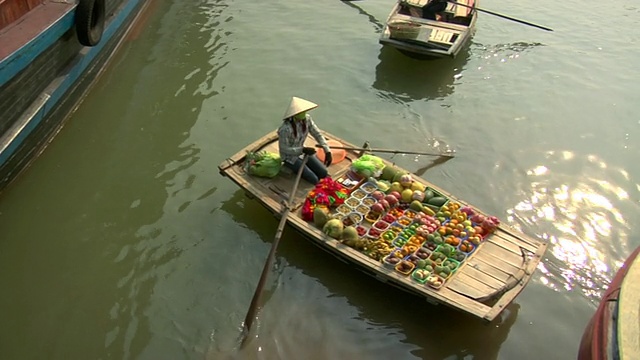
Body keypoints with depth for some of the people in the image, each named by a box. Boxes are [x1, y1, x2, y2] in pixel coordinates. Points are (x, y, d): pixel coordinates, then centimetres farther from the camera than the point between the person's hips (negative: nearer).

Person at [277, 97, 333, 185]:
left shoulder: (307, 119, -16)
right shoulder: (285, 129, -35)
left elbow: (317, 134, -8)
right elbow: (284, 149, -25)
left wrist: (327, 151, -18)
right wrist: (303, 150, -33)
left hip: (302, 152, 6)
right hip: (290, 157, -6)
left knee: (324, 173, -2)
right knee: (314, 180, -12)